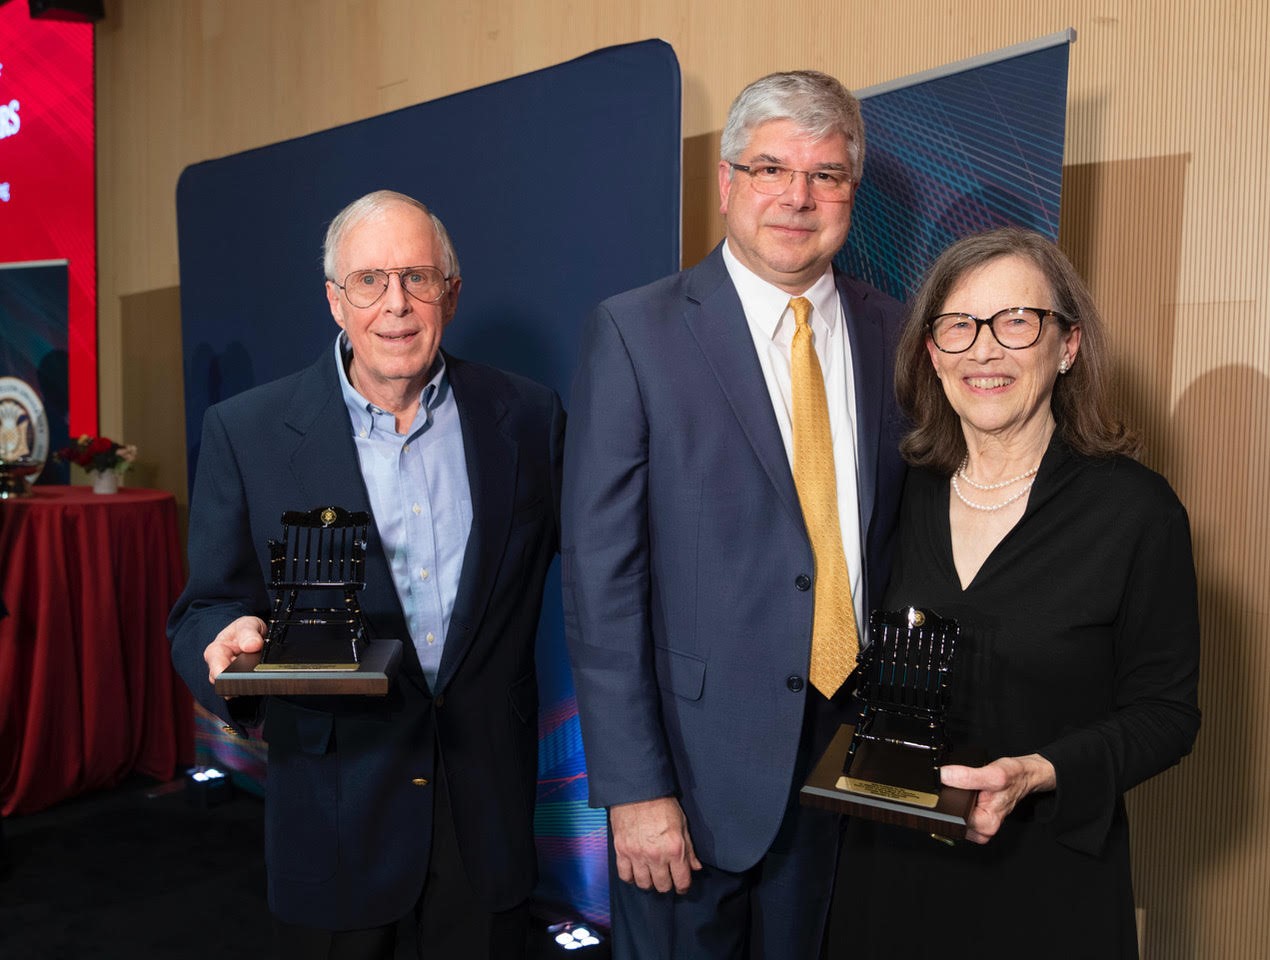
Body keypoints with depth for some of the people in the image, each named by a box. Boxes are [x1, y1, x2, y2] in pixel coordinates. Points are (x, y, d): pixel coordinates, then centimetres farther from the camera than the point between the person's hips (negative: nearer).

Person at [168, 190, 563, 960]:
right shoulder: (247, 432, -6)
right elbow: (205, 611, -2)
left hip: (489, 808, 1)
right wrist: (227, 641, -24)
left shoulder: (528, 418, -3)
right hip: (333, 816, -1)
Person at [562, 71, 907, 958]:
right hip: (696, 758, -3)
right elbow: (599, 572, -12)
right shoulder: (635, 332, -10)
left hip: (850, 749, 4)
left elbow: (901, 533, 8)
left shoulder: (891, 333, 3)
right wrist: (633, 787, -14)